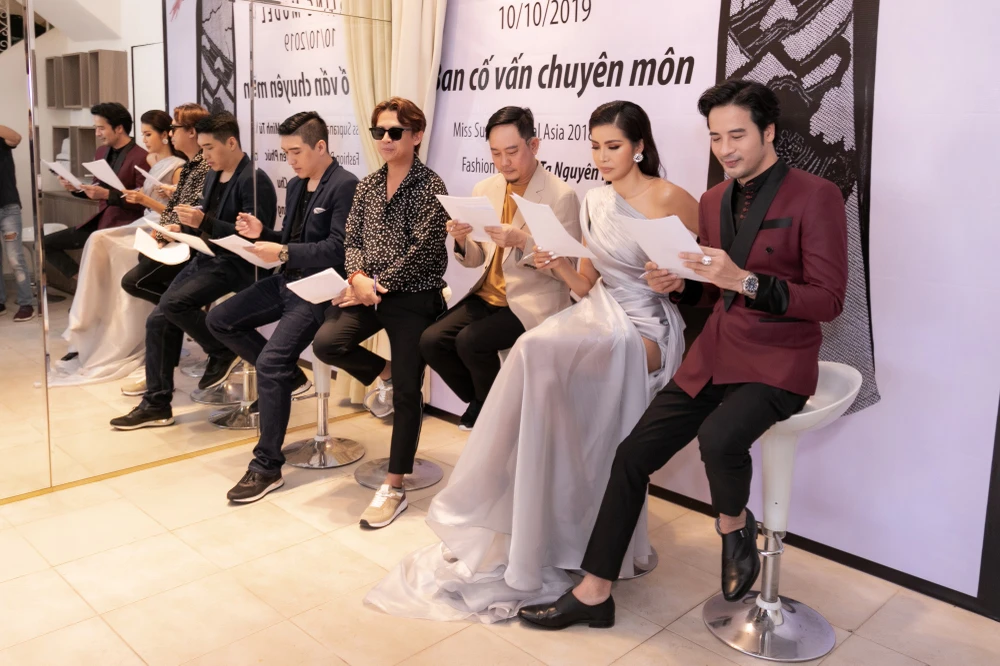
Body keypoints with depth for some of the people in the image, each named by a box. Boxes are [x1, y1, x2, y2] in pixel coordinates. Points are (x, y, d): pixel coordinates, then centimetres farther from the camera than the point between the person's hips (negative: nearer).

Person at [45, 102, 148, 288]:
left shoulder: (141, 158, -16)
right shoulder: (101, 152, 11)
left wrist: (107, 195, -25)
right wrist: (76, 188, 2)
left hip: (124, 226, -9)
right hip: (99, 221, 9)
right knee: (45, 244, 7)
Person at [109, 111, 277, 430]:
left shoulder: (254, 180, -13)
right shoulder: (213, 177, 14)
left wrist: (204, 222, -26)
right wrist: (188, 223, 1)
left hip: (236, 264, -9)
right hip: (207, 258, 9)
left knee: (174, 303, -26)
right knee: (157, 320, -1)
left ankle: (223, 352, -2)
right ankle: (156, 404, 7)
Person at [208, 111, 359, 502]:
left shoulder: (345, 186, -13)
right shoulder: (296, 186, 15)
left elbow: (337, 249, -20)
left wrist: (283, 253, -22)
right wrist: (261, 234, 0)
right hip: (288, 281, 10)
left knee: (270, 361, -23)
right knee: (219, 320, 6)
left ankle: (267, 466, -11)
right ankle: (288, 376, 16)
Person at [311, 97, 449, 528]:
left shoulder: (430, 186, -7)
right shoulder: (368, 186, 12)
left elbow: (422, 251, -14)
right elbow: (352, 240, 8)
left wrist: (377, 284, -15)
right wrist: (358, 277, -12)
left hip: (413, 297, -5)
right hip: (368, 291, 5)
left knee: (407, 391, -4)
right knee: (326, 342, -20)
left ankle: (394, 488, 7)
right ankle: (383, 372, 12)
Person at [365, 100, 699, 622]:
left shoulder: (671, 200, -6)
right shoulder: (595, 202, 12)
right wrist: (558, 265, -3)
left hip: (648, 330, -5)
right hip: (601, 316, 6)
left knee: (542, 356, -29)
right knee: (536, 352, -25)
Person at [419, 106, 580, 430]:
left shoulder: (561, 196, -12)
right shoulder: (484, 189, 6)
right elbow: (476, 259, 11)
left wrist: (522, 242, -28)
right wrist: (462, 240, -12)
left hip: (534, 302, -6)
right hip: (488, 295, 6)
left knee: (470, 341, -25)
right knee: (431, 341, -12)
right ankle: (479, 399, 14)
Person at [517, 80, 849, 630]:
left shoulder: (815, 197, -8)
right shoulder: (713, 201, 13)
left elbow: (828, 300, -13)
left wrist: (744, 280, -24)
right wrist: (676, 284, -1)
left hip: (777, 361, -6)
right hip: (713, 354, 6)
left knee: (718, 437, -35)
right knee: (633, 455, -3)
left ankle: (734, 524, 2)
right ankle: (594, 594, 9)